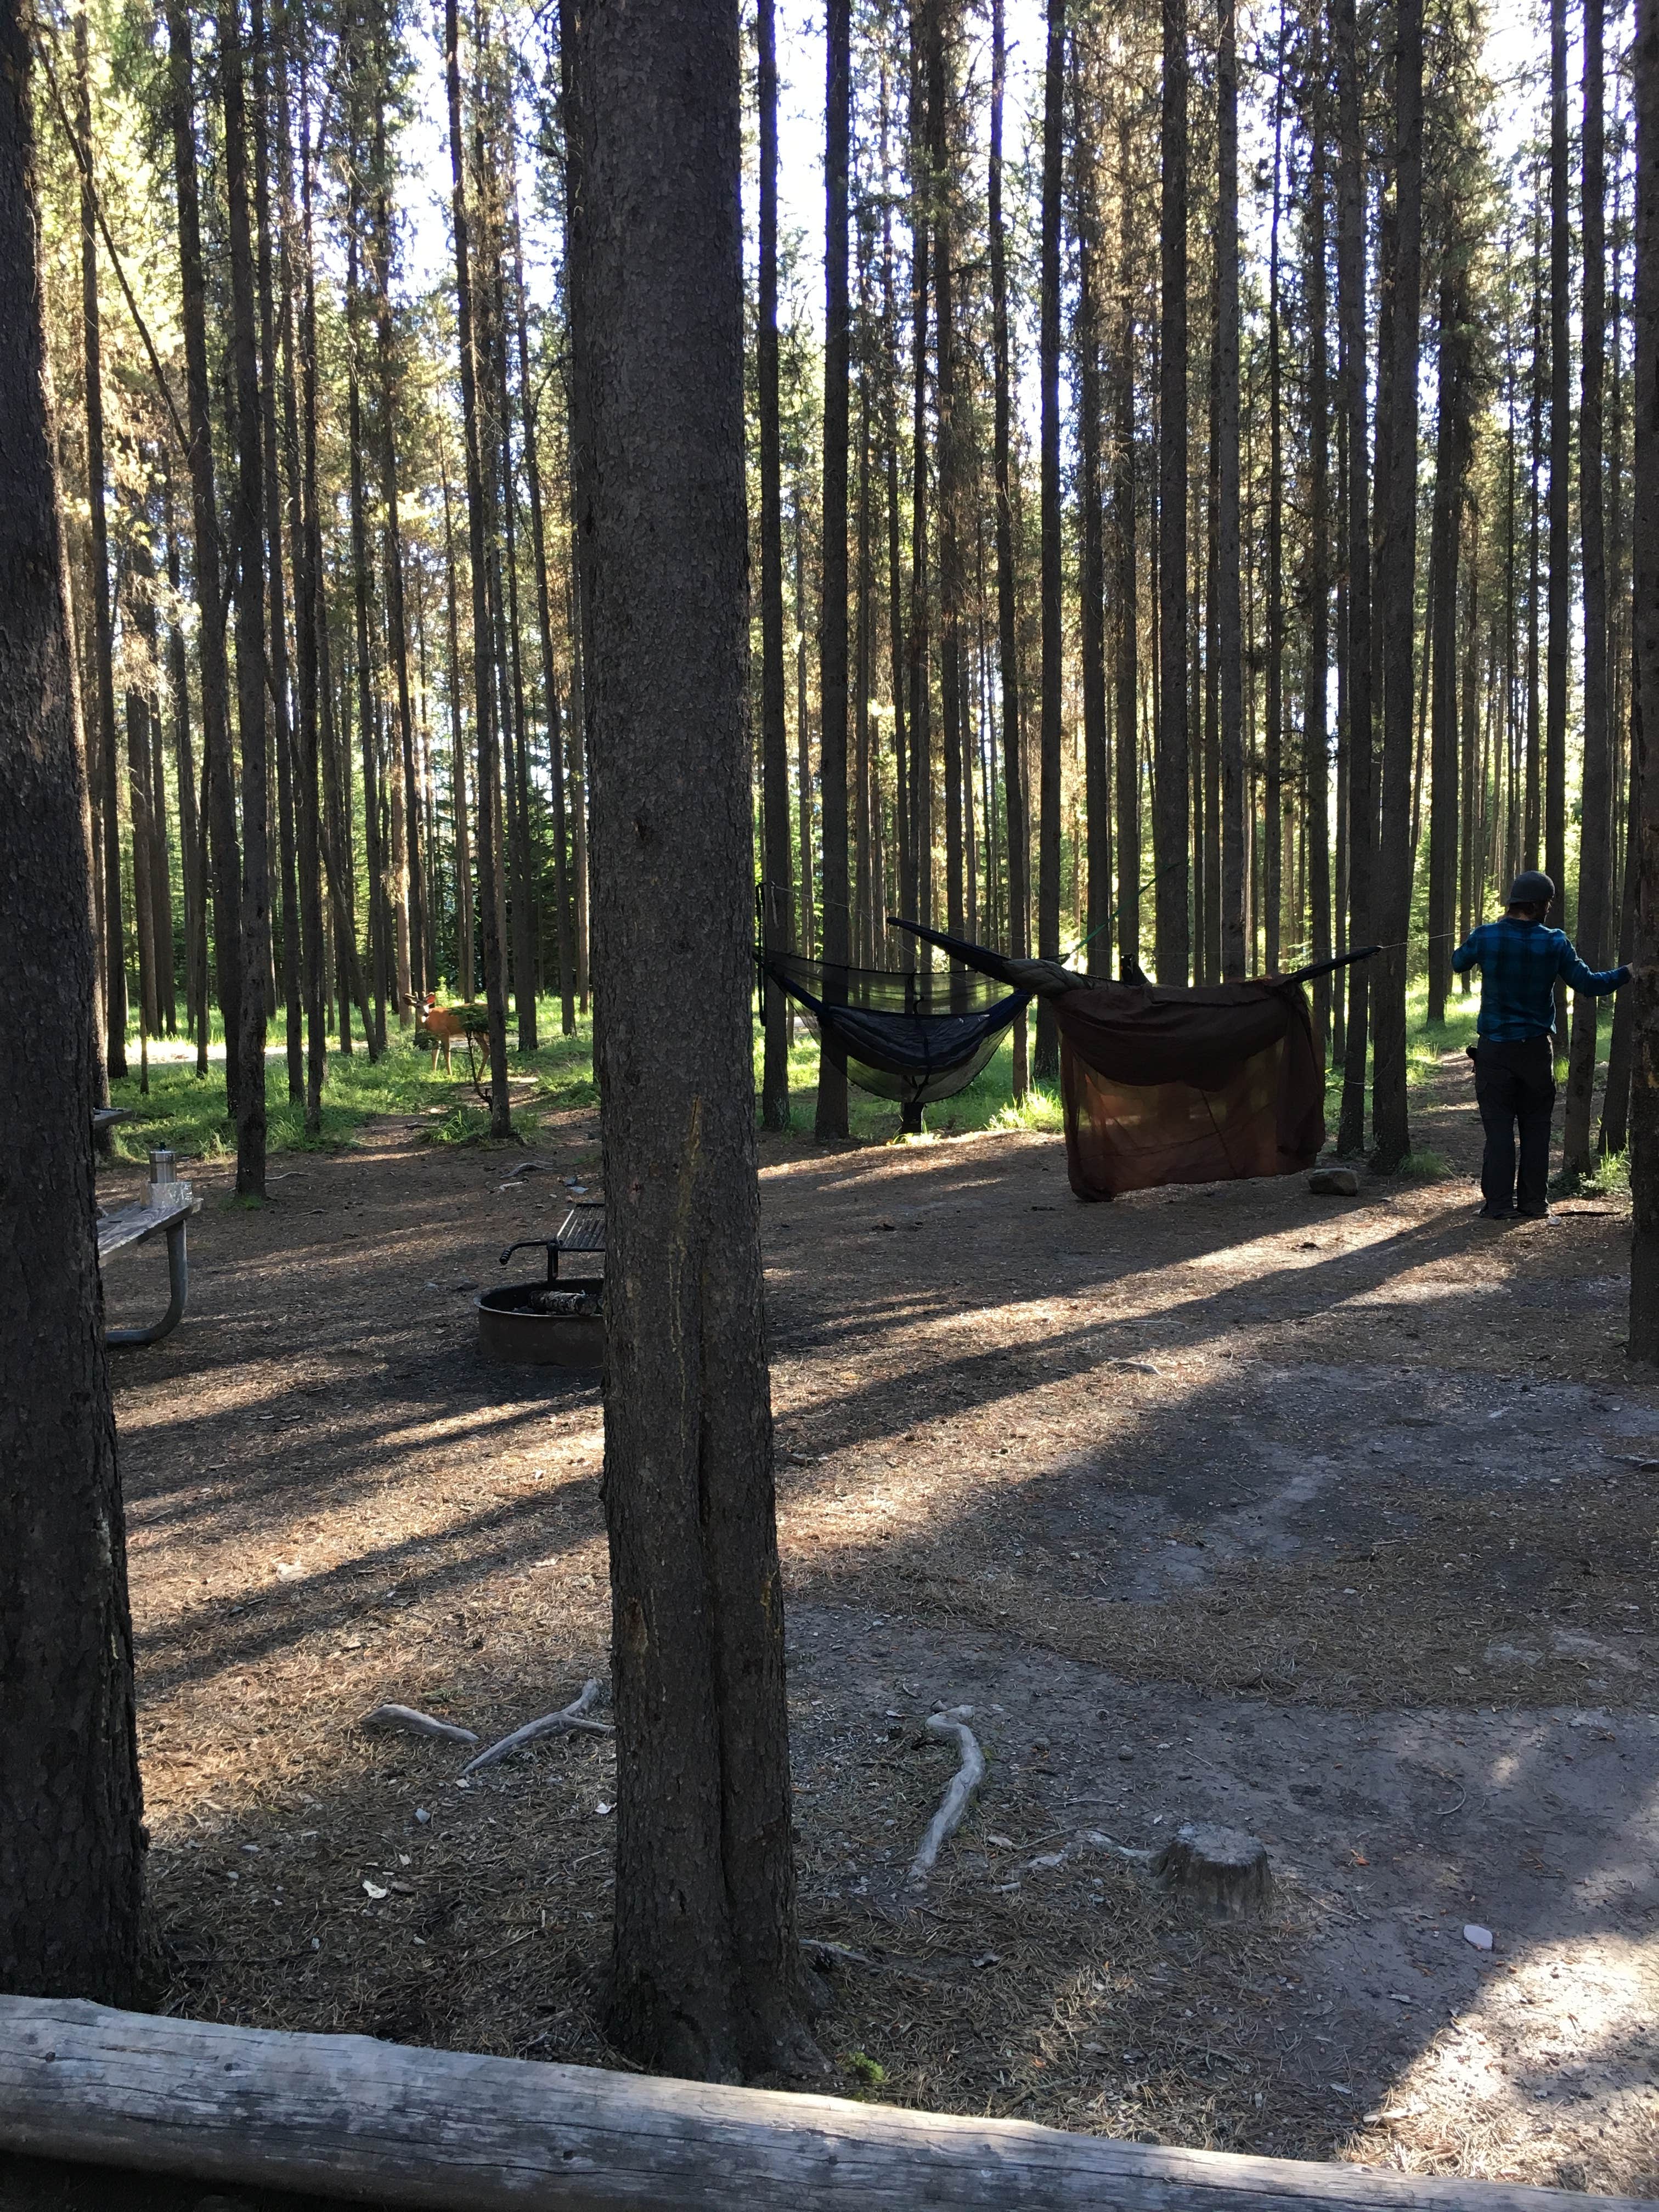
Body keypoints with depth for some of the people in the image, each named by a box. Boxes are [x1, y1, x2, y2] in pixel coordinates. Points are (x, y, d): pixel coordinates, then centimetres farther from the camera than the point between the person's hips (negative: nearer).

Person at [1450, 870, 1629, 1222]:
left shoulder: (1486, 936, -7)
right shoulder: (1554, 942, -7)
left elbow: (1458, 964, 12)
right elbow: (1586, 982, -6)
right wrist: (1627, 973, 8)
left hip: (1495, 1049, 0)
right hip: (1536, 1048, 1)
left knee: (1498, 1126, 2)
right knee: (1535, 1127, 11)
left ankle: (1499, 1203, 0)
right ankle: (1534, 1202, 13)